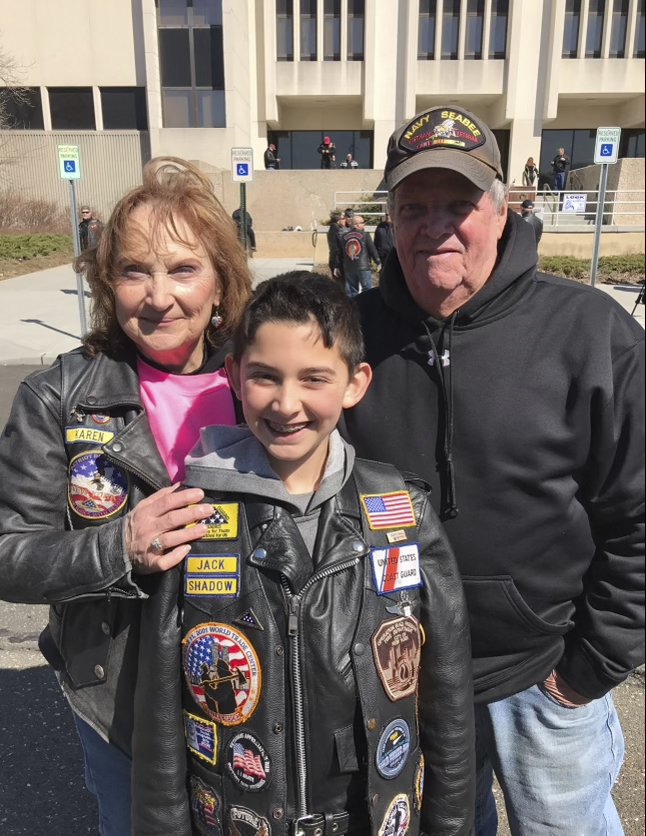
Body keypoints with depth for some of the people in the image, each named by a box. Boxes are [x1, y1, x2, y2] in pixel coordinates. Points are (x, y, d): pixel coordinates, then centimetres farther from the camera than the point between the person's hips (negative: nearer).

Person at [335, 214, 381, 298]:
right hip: (363, 267, -4)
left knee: (351, 291, 11)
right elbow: (372, 250, -4)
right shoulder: (365, 235, -6)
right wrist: (378, 262, 8)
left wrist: (339, 267, 16)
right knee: (367, 289, 3)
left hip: (348, 268, 4)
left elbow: (339, 253, 8)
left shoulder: (343, 236, 5)